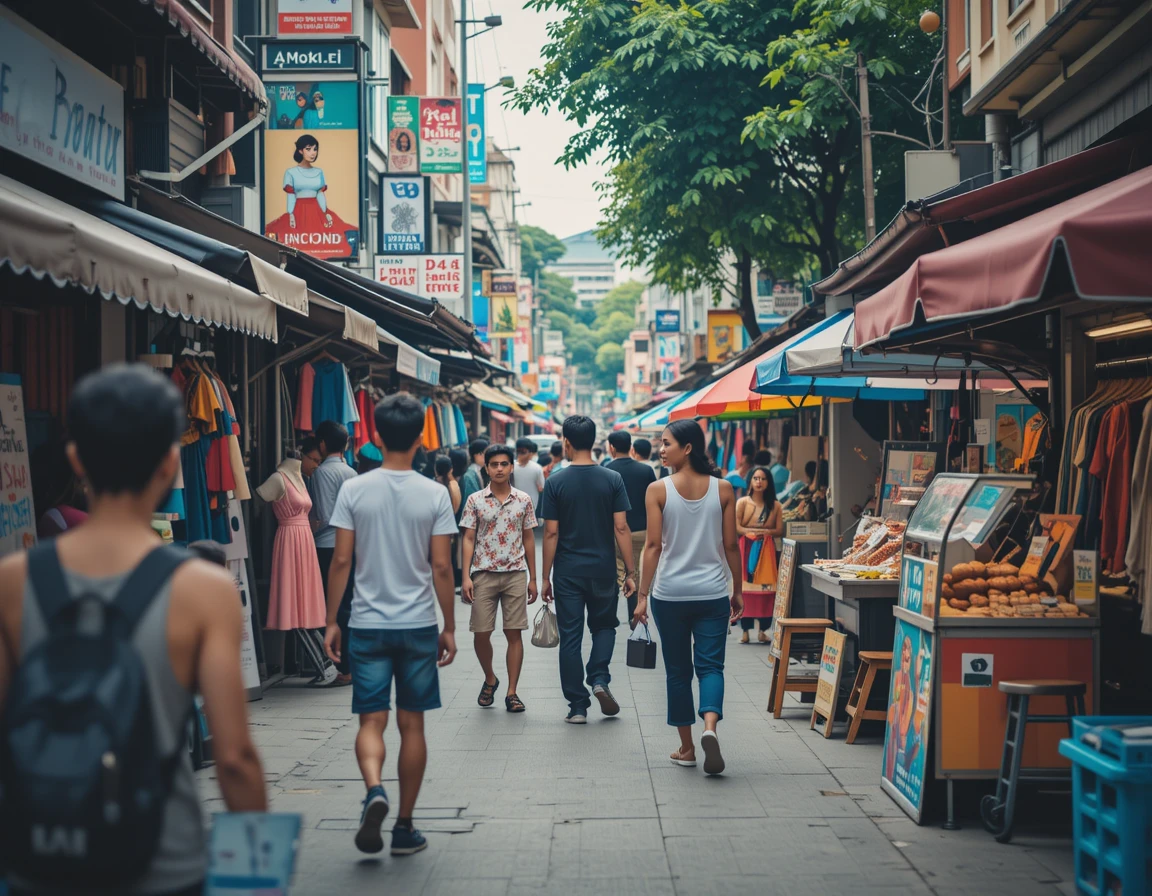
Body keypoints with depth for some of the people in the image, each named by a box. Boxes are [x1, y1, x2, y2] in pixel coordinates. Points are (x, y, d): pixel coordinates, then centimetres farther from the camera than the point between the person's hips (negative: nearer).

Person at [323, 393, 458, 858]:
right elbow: (441, 568, -4)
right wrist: (449, 628, 5)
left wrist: (331, 621, 5)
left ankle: (374, 790, -22)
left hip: (367, 624, 0)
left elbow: (341, 562, -3)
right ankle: (405, 827, 14)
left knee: (371, 720, 6)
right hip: (418, 626, 0)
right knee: (411, 723, 9)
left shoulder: (354, 490, -3)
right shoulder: (435, 494, -4)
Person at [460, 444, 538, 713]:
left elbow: (529, 539, 9)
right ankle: (490, 680, 25)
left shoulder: (524, 500, 5)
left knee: (514, 632, -1)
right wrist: (466, 577, -8)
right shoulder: (475, 501, 1)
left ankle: (512, 692, 5)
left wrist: (533, 578, 7)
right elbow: (468, 539, 1)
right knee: (481, 633, 0)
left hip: (515, 574, 0)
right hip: (483, 574, 0)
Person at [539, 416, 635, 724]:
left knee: (570, 637, 6)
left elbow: (551, 532, -6)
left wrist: (545, 576, 1)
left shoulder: (556, 482, -6)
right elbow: (621, 528, -6)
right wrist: (631, 572, 0)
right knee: (604, 626, 21)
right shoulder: (612, 479, -4)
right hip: (603, 569, 1)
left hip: (568, 572, -1)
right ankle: (599, 678, -1)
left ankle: (578, 707, 7)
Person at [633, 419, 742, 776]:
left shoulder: (658, 490, -7)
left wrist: (643, 595, -3)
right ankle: (710, 728, -22)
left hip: (670, 594, -1)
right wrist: (737, 590, 11)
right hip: (713, 593, 1)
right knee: (710, 664, 4)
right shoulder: (723, 489, -1)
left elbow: (653, 546, -8)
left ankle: (686, 748, 15)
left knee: (678, 670, 10)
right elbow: (731, 546, 2)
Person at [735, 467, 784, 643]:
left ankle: (763, 630, 3)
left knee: (766, 589, -5)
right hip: (746, 549, -1)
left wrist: (763, 532, -12)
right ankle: (745, 630, -1)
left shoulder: (775, 505, 8)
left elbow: (779, 531, 3)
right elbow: (736, 527, -6)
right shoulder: (742, 503, 2)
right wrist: (759, 531, -10)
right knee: (746, 589, -5)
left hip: (767, 550, 1)